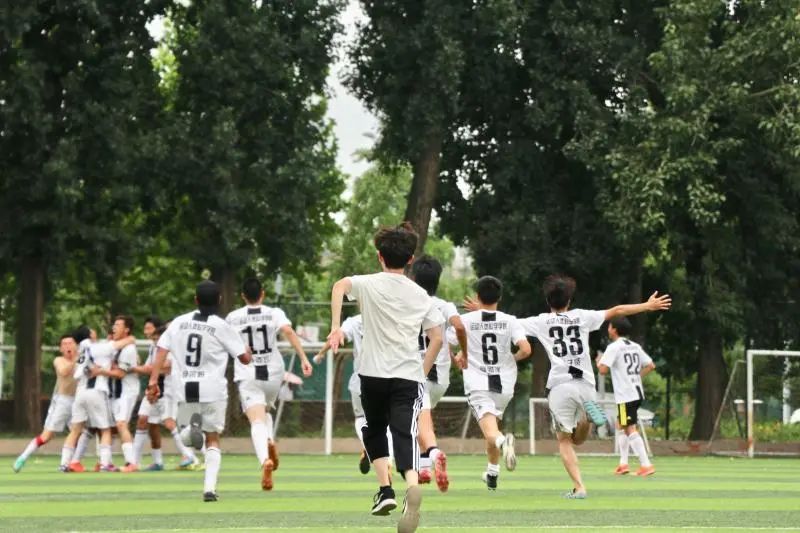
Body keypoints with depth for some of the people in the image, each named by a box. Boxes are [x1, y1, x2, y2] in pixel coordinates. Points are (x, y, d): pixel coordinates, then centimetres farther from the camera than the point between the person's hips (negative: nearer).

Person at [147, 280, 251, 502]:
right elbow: (245, 358, -1)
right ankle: (209, 487, -4)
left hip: (185, 389, 2)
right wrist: (246, 345, 21)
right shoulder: (221, 326, -3)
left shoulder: (179, 322, 6)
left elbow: (162, 350, -1)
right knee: (212, 439, 10)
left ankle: (192, 427, -16)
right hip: (213, 390, -2)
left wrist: (153, 380, -3)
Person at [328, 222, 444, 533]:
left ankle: (385, 490, 11)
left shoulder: (370, 284, 2)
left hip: (373, 374, -1)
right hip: (409, 376, 1)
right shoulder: (420, 295, 10)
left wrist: (336, 327, -21)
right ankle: (412, 486, -38)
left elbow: (340, 286, -19)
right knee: (405, 435, -10)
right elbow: (437, 338, 7)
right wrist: (422, 373, 16)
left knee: (374, 430, 23)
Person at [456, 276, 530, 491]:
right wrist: (512, 358, 12)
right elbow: (526, 350, -10)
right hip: (504, 384, 3)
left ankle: (502, 441, -49)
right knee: (492, 423, 24)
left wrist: (457, 358, 22)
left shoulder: (466, 320, -1)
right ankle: (492, 474, 27)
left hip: (478, 384, -3)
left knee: (490, 430, -14)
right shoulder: (509, 321, 0)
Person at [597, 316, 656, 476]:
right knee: (620, 425, 21)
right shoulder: (635, 346, 13)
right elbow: (650, 365, 14)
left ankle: (646, 465, -17)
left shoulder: (614, 347, -10)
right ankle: (623, 463, 20)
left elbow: (603, 369, -18)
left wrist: (598, 361, 4)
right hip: (637, 392, 8)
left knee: (630, 430, -9)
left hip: (625, 395, -8)